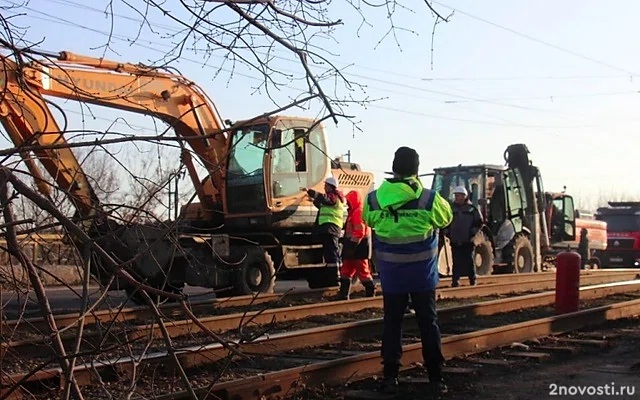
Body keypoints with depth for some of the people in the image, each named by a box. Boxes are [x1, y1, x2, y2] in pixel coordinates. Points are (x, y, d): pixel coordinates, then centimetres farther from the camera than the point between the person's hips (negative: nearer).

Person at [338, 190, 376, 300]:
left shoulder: (359, 212, -16)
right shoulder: (353, 213, 18)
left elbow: (359, 232, -23)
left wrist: (352, 246, -23)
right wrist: (347, 244, 23)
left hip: (359, 246, -11)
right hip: (354, 246, 11)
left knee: (362, 269, -4)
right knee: (346, 270, 11)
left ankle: (370, 291, 5)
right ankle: (343, 295, 15)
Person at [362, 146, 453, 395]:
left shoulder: (374, 199, -9)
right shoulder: (429, 199, -14)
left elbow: (368, 220, 11)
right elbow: (446, 218, 6)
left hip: (390, 274, 1)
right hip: (422, 274, -1)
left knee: (392, 323, 10)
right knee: (428, 323, 10)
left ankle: (390, 377, 11)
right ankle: (436, 377, 15)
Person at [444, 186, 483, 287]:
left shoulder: (472, 208, 0)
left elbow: (479, 222, 3)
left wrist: (473, 232, -5)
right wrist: (447, 232, 5)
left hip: (468, 241, -2)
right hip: (455, 241, 2)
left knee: (469, 261, 4)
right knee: (456, 262, 4)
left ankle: (473, 281, 15)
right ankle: (455, 282, 8)